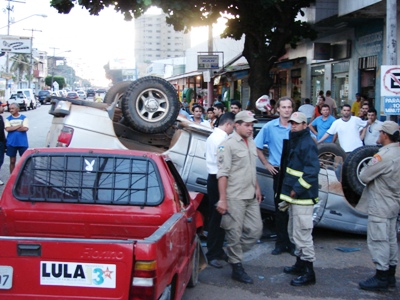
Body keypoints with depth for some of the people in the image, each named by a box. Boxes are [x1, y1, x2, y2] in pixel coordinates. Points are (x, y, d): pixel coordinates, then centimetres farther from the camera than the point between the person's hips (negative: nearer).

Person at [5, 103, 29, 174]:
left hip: (22, 143, -1)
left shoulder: (24, 118, 1)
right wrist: (19, 126, -12)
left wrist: (13, 128, -9)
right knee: (12, 161, 7)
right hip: (11, 143, 1)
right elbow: (7, 129, -11)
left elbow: (25, 128, -12)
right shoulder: (8, 119, 4)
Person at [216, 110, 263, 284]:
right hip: (234, 198, -8)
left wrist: (257, 188, 19)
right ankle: (237, 267, 10)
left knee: (256, 230, 9)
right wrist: (222, 199, -19)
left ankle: (234, 254, 24)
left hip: (251, 197, 8)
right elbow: (223, 173, -15)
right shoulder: (228, 144, -11)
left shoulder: (251, 142, 13)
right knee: (235, 234, 0)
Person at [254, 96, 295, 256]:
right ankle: (281, 242, 15)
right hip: (279, 172, 0)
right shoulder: (269, 127, 2)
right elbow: (257, 147, 7)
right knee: (280, 208, 7)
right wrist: (267, 164, 2)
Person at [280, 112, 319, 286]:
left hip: (303, 197, -11)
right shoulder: (293, 141, 16)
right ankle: (300, 264, 33)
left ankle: (308, 273, -3)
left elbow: (312, 170, -24)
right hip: (293, 195, 11)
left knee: (302, 233, -9)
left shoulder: (308, 144, -16)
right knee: (294, 232, 20)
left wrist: (297, 189, -23)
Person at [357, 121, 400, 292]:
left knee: (378, 241, -2)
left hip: (380, 206, -10)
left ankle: (381, 277, 3)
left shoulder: (384, 156, -23)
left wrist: (367, 168, 0)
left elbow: (364, 176, -20)